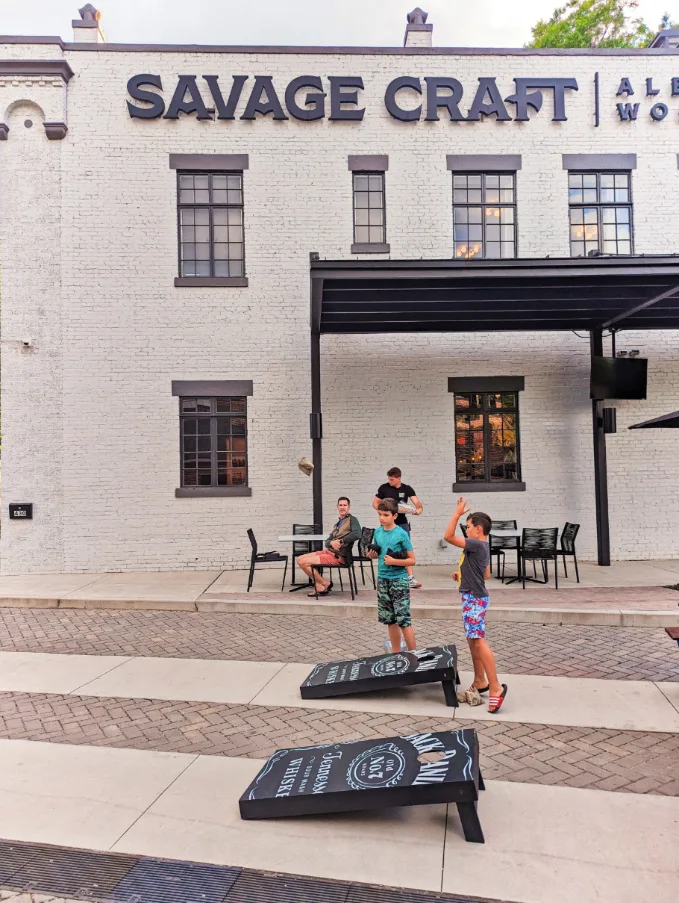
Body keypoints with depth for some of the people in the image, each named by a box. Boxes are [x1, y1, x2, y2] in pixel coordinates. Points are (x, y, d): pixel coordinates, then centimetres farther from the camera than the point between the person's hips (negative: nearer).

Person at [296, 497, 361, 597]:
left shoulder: (352, 520, -5)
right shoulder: (337, 524, 20)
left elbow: (357, 534, -25)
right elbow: (327, 542, 12)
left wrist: (340, 542, -22)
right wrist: (331, 542, -13)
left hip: (338, 556, -9)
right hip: (328, 551, 9)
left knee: (304, 562, -13)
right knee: (300, 559, 2)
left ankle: (324, 584, 3)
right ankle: (318, 586, -5)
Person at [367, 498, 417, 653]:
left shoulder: (402, 534, -11)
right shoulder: (377, 532, 4)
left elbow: (412, 560, -9)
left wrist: (394, 561, -21)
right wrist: (372, 554, -3)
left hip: (399, 580, -5)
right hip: (382, 579, 5)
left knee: (403, 620, -6)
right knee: (390, 620, 13)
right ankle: (396, 654, 24)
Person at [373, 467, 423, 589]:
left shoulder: (407, 489, 0)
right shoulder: (384, 488, -4)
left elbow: (416, 501, -10)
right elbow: (375, 503, 2)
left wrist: (419, 508, -32)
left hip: (402, 523, 1)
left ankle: (410, 578, 0)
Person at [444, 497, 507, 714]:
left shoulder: (476, 544, -18)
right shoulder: (482, 547, 13)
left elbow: (448, 536, -24)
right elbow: (486, 574, 23)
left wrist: (457, 513, -21)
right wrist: (462, 574, 15)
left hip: (474, 599, -11)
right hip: (473, 598, 11)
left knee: (479, 641, -12)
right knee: (473, 640, 16)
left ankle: (495, 687, -10)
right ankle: (480, 682, 25)